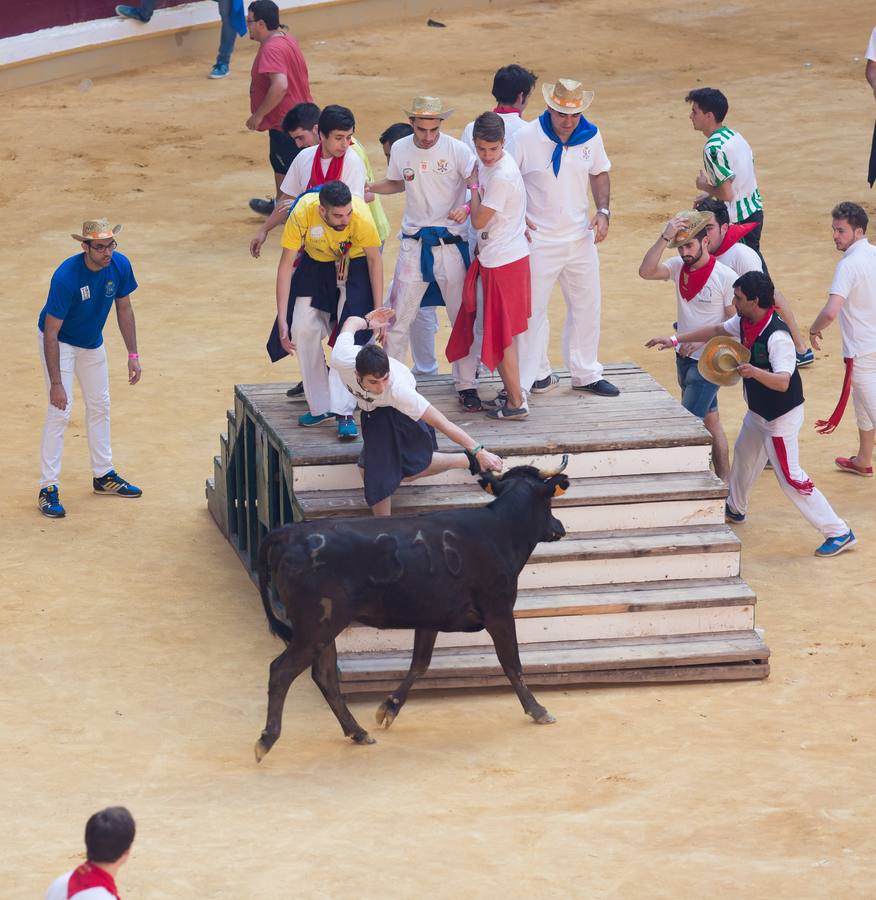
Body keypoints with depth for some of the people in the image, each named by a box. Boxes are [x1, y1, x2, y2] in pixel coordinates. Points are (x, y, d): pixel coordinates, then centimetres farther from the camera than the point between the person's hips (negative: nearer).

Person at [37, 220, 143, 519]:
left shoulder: (120, 265, -19)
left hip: (92, 342, 7)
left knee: (100, 405, 15)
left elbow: (124, 308, -1)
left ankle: (104, 475, 30)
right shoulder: (66, 277, -36)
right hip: (60, 342, -7)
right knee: (60, 409, -15)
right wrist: (56, 383, -35)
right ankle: (48, 488, -11)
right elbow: (51, 332, -33)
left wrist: (133, 354, -4)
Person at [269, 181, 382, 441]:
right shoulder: (302, 214, -33)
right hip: (316, 266, 2)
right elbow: (286, 265, -23)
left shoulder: (362, 217, -35)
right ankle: (320, 406, 9)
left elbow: (374, 259, -17)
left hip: (354, 267, -2)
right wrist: (282, 320, -24)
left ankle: (344, 412, -14)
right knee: (303, 330, -5)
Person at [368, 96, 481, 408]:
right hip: (414, 242, 2)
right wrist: (367, 187, 5)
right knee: (398, 316, -1)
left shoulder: (457, 151, -11)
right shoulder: (400, 149, 1)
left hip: (451, 242, -2)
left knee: (463, 317, 4)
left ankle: (467, 386, 15)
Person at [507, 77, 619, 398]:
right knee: (532, 309, 1)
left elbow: (599, 173, 14)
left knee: (586, 307, 13)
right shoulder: (525, 137, -15)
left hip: (580, 238, 4)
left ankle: (586, 374, 26)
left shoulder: (590, 135, -2)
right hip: (539, 240, -4)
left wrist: (603, 211, 0)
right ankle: (536, 375, 14)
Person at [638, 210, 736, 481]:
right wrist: (665, 238, -25)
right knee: (710, 420, 15)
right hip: (684, 357, 6)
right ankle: (723, 481, 23)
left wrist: (700, 340, -21)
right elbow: (646, 272, -18)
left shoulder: (726, 277, -16)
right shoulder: (678, 267, 0)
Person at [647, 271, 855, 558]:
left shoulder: (777, 335, -32)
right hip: (758, 411, 10)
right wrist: (675, 340, 12)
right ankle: (735, 509, 54)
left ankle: (839, 533, -5)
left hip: (781, 416, -9)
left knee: (790, 478, -10)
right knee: (744, 456, 29)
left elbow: (783, 382, -38)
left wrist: (755, 372, -56)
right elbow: (717, 330, 14)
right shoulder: (744, 323, -5)